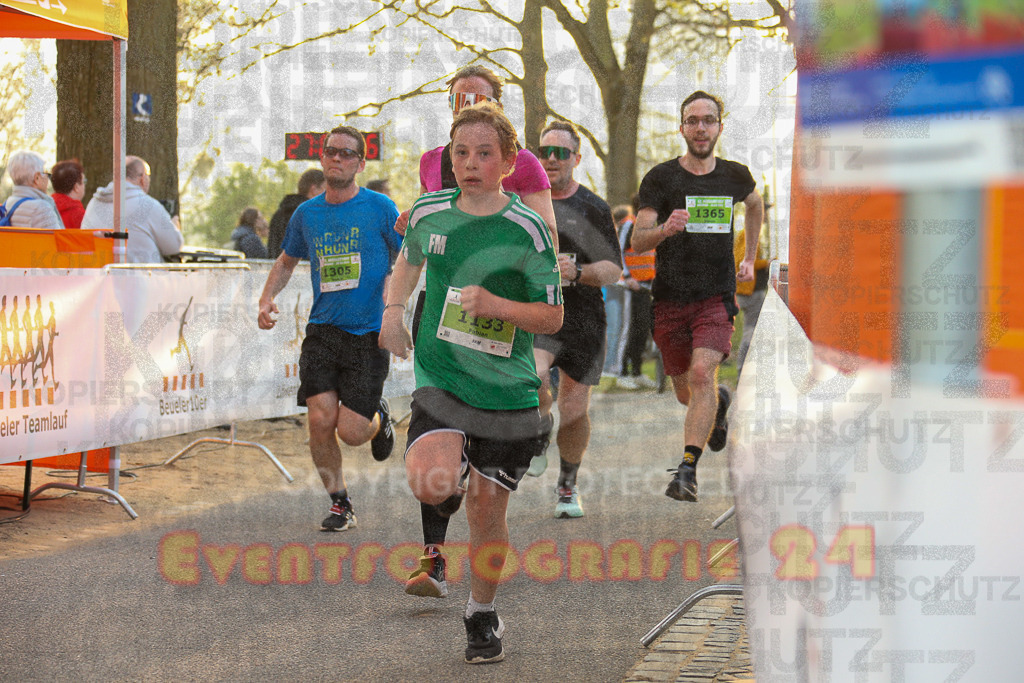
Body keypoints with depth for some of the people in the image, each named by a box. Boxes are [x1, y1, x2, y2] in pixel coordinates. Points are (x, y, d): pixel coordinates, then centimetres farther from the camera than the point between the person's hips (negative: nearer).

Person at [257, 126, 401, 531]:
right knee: (321, 420, -9)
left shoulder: (380, 208, -3)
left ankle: (378, 418, 29)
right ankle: (340, 504, 10)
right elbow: (287, 260, 25)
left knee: (351, 431, -9)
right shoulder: (306, 214, 9)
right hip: (321, 331, 3)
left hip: (368, 334, -3)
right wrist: (267, 297, 9)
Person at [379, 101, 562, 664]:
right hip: (440, 378, 1)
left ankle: (482, 614, 30)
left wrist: (497, 305, -19)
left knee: (487, 510, 5)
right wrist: (393, 310, 12)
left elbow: (553, 317, -2)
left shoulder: (527, 229, -6)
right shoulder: (428, 213, 4)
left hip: (507, 389, -1)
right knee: (430, 482, -26)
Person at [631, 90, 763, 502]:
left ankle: (687, 470, -24)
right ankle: (719, 403, 49)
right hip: (670, 299, 0)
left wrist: (750, 259, 24)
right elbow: (637, 242, -10)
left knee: (702, 374, -22)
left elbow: (754, 204, 30)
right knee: (686, 391, 12)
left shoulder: (735, 176, 5)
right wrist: (665, 229, -31)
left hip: (717, 297, 0)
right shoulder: (660, 178, -4)